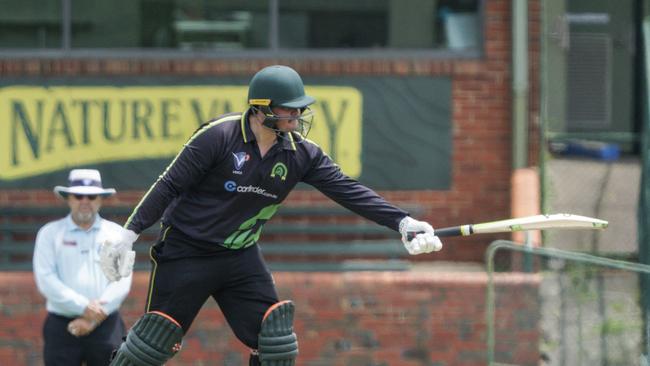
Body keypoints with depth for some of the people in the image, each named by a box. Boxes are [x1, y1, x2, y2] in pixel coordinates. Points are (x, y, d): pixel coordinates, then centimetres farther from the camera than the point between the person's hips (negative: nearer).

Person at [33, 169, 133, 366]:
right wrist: (83, 307, -13)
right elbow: (46, 279, -3)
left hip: (106, 327, 1)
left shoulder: (115, 233, 10)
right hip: (61, 327, -1)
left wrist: (94, 318, -9)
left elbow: (122, 282, 1)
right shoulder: (50, 233, 8)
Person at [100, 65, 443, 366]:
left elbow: (348, 190, -6)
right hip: (185, 252, -5)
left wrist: (402, 222, -16)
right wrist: (129, 234, -17)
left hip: (241, 256, 5)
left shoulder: (300, 153, -3)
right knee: (155, 336, -2)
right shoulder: (219, 136, -18)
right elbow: (169, 185, -14)